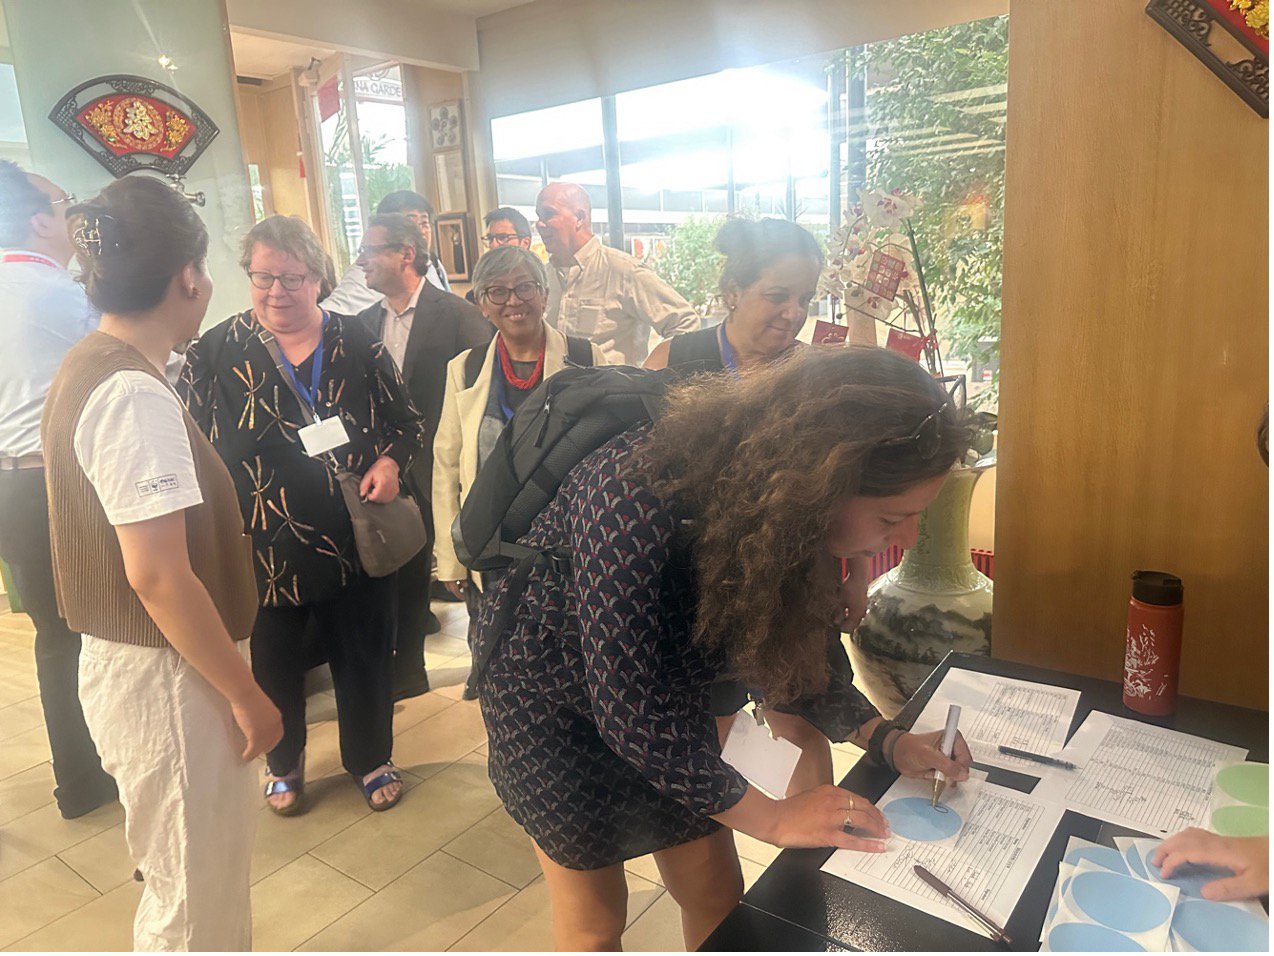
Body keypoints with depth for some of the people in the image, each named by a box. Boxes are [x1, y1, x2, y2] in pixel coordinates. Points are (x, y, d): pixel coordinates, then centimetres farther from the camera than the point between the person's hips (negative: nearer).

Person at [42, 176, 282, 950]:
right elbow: (157, 576, -25)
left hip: (130, 658, 9)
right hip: (165, 677, -9)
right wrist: (246, 693, -17)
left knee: (209, 873, 26)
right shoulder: (135, 394, -23)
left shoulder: (91, 369, 6)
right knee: (196, 894, 10)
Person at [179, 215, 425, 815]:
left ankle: (371, 759, 38)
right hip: (263, 551, 0)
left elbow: (408, 422, 8)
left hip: (355, 540, 1)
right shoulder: (213, 354, -1)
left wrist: (390, 461, -12)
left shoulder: (359, 346, 2)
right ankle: (284, 763, 43)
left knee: (364, 658, 13)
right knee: (275, 664, 17)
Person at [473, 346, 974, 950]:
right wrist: (769, 818, -22)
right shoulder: (635, 498, -39)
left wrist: (886, 740, -10)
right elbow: (630, 709, -32)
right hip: (552, 699, -5)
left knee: (718, 900, 14)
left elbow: (786, 645, 0)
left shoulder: (787, 510, -17)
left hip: (665, 691, 5)